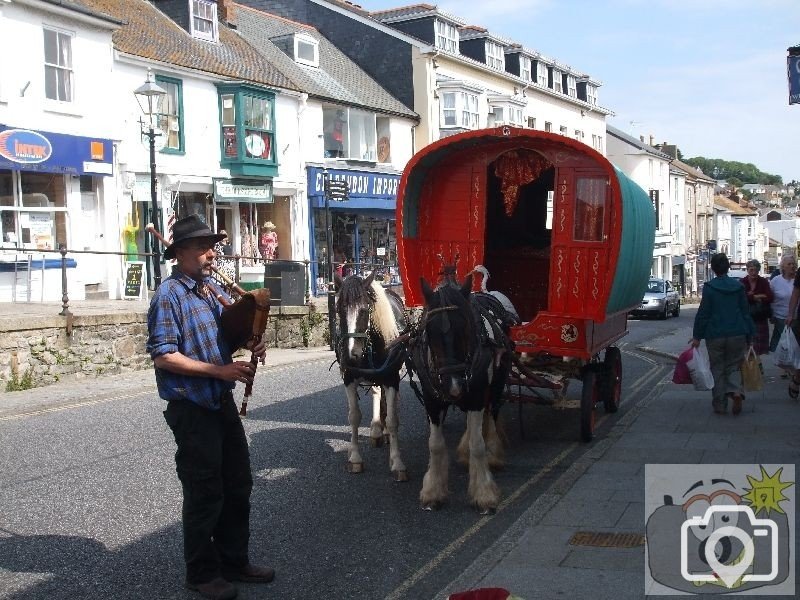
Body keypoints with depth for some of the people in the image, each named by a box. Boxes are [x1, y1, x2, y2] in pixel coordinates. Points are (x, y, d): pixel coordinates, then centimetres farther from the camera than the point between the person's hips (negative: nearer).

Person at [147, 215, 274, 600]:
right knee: (204, 493, 3)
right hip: (192, 408, -8)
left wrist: (249, 347, -1)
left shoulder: (213, 289, 9)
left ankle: (234, 560, 31)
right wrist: (218, 370, -23)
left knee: (238, 485, 16)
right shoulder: (169, 294, -14)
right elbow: (164, 355, -19)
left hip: (223, 402, 8)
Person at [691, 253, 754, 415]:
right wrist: (750, 336, 14)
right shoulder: (738, 286, 2)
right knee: (733, 366, 13)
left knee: (717, 369, 9)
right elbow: (746, 312, 7)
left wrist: (697, 336, 1)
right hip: (737, 335, 2)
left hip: (715, 336, -2)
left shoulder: (709, 287, -7)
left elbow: (703, 313, -6)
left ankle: (719, 405, 9)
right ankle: (736, 391, -15)